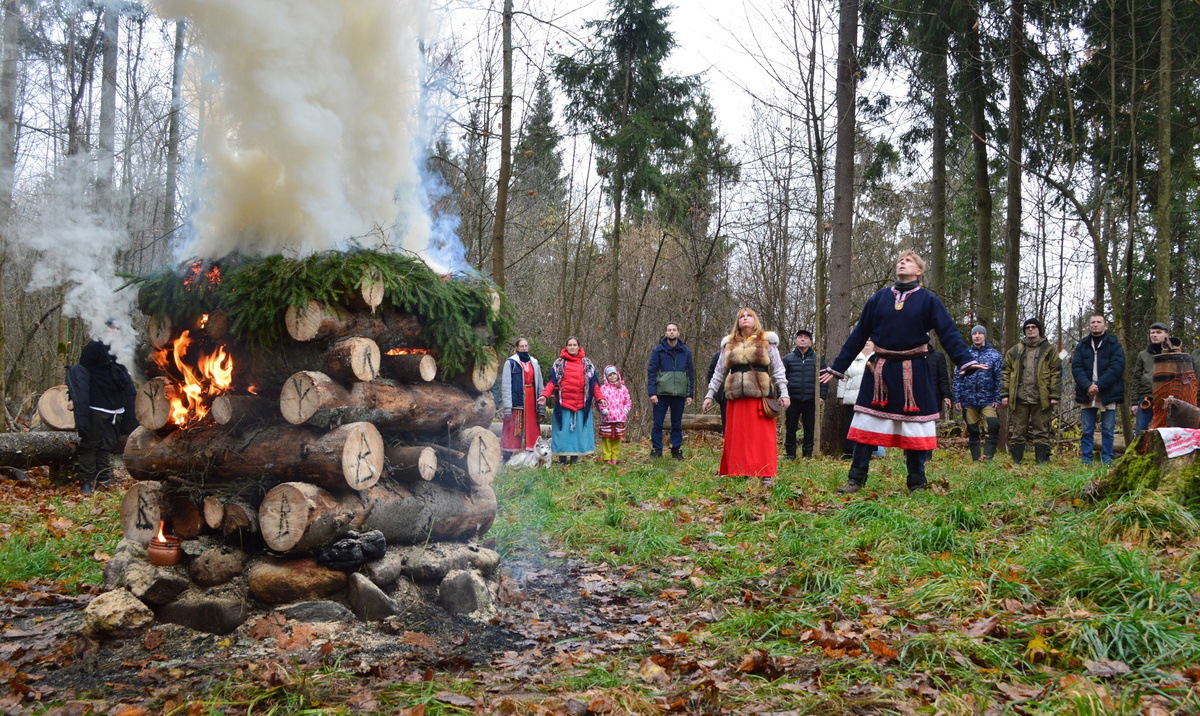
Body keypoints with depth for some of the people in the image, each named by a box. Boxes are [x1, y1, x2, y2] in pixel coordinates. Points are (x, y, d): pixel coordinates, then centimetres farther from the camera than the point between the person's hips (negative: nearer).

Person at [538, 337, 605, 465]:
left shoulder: (587, 364, 12)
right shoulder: (559, 363, 8)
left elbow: (594, 383, 12)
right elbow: (552, 382, 3)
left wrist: (599, 398, 1)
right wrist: (544, 395, -11)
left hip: (581, 406, 2)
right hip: (563, 405, -1)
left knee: (578, 432, 3)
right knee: (563, 432, -1)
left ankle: (574, 460, 10)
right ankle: (562, 461, 5)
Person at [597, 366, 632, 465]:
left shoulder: (623, 388, 11)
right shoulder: (603, 388, 4)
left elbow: (628, 401, 17)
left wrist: (626, 409, 1)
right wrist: (603, 409, -11)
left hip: (619, 418, 2)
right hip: (606, 419, -2)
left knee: (617, 439, 5)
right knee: (606, 439, -1)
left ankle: (614, 458, 13)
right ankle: (607, 458, 5)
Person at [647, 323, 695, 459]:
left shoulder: (686, 352, 9)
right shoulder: (658, 350, 2)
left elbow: (690, 373, 13)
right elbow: (651, 372, 0)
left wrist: (690, 394, 6)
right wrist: (652, 392, -9)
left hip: (679, 394, 2)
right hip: (662, 393, -2)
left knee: (677, 424, 9)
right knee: (658, 424, 0)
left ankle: (676, 450, 17)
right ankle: (656, 450, 8)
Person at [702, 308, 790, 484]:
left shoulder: (766, 342, 9)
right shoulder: (729, 344, 15)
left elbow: (778, 369, 7)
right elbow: (719, 372, 18)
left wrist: (784, 393, -2)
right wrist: (709, 395, 13)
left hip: (760, 395, -3)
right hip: (736, 397, 3)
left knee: (763, 436, -6)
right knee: (737, 437, 1)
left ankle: (767, 475, -4)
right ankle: (740, 472, 5)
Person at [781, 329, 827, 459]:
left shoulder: (817, 358, 9)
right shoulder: (788, 358, 9)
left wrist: (822, 396, -1)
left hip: (811, 400, 0)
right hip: (793, 399, 0)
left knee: (809, 428, 4)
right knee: (790, 427, 2)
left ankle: (808, 453, 14)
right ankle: (790, 454, 10)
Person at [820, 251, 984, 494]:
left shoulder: (928, 300, 2)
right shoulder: (879, 298, 7)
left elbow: (949, 333, -5)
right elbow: (858, 335, 11)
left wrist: (966, 361, -21)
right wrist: (838, 367, 11)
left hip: (913, 372, -2)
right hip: (880, 370, 2)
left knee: (914, 428, 3)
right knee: (866, 425, 2)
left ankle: (917, 484, 16)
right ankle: (856, 480, 10)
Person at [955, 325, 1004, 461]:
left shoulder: (994, 355, 6)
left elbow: (999, 378, 3)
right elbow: (958, 378, 8)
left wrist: (997, 398, -5)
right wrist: (957, 399, 1)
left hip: (988, 400, -2)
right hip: (968, 400, 2)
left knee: (994, 426, -18)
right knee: (972, 431, 6)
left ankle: (988, 457, -13)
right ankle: (976, 460, 14)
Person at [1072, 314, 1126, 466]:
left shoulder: (1114, 345, 4)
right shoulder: (1082, 346, 13)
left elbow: (1117, 368, -7)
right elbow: (1076, 368, 3)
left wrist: (1098, 385, -16)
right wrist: (1087, 386, -14)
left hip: (1108, 394, -2)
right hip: (1086, 395, 2)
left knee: (1108, 430, 1)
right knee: (1086, 430, 3)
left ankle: (1107, 461, 8)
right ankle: (1086, 461, 8)